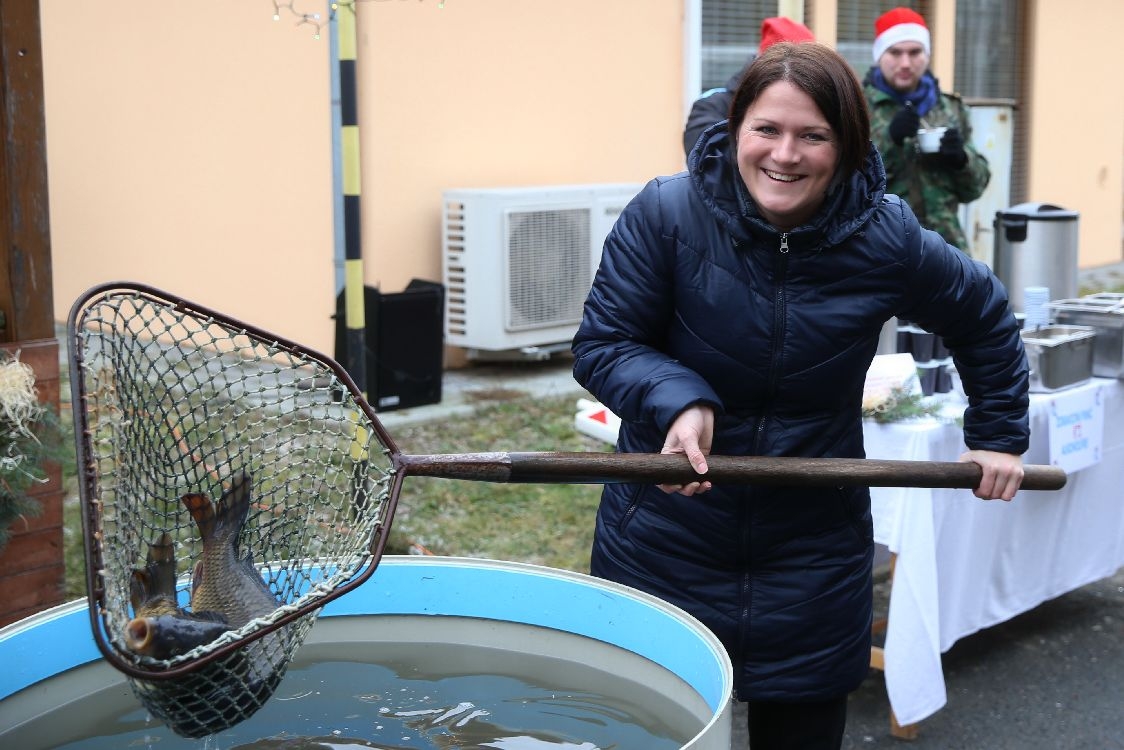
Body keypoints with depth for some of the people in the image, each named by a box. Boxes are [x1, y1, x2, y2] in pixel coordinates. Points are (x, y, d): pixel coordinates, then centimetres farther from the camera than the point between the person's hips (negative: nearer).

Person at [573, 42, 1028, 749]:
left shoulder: (887, 240, -7)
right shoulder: (666, 213, -14)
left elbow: (985, 318, 12)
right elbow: (601, 343, -11)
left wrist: (999, 436, 12)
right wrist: (677, 401, -28)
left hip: (813, 552, 2)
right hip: (665, 541, -1)